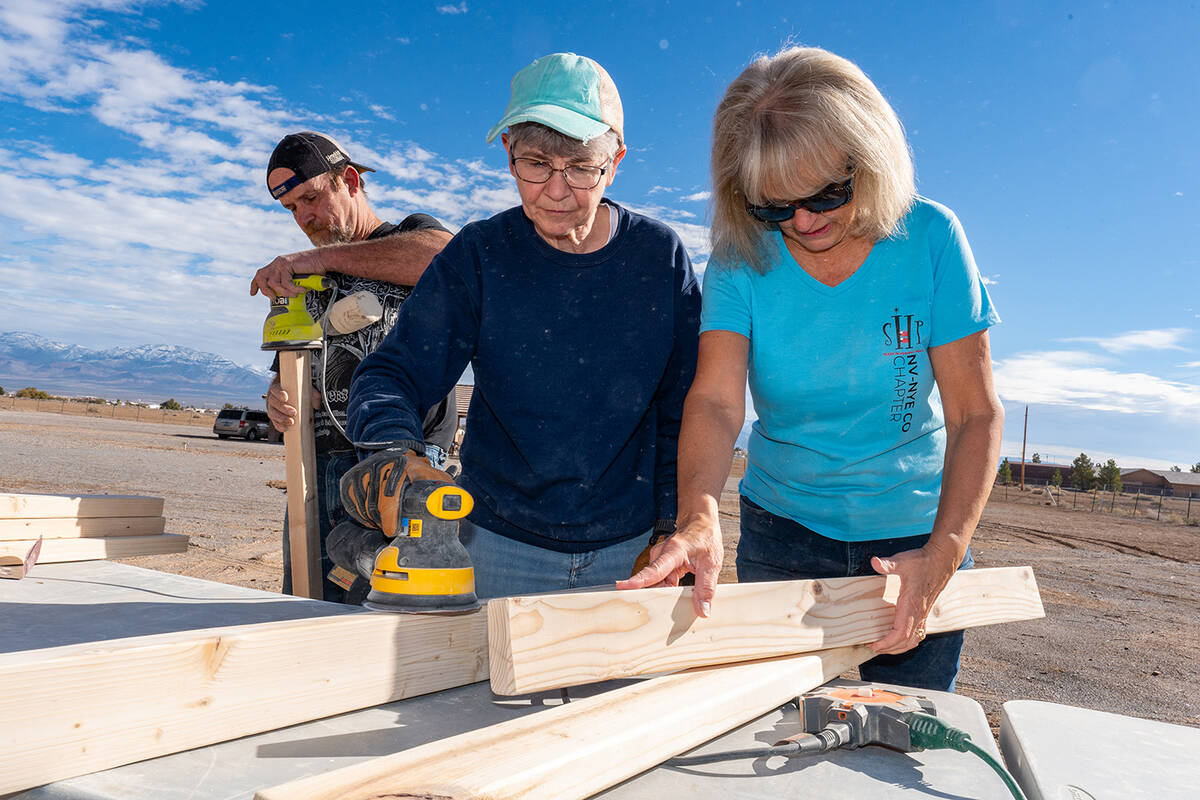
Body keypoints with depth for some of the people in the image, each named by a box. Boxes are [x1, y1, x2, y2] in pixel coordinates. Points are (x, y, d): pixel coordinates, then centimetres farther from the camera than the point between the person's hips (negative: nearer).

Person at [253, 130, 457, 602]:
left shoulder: (410, 234, 6)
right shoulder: (306, 277, 25)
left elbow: (449, 255, -20)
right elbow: (291, 368, 21)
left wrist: (325, 256, -18)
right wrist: (279, 399, -4)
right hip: (314, 472, 6)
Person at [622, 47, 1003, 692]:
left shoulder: (928, 237, -14)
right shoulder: (742, 256, -13)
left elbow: (975, 412, -15)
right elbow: (716, 401, -24)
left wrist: (943, 552, -29)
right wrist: (698, 516, -43)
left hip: (916, 535, 0)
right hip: (781, 530, 1)